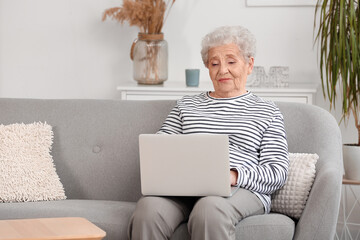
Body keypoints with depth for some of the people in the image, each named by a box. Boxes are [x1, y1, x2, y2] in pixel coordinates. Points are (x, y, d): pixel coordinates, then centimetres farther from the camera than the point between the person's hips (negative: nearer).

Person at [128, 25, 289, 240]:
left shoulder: (267, 112, 19)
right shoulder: (186, 105, 29)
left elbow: (278, 172, 8)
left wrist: (234, 176, -12)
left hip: (241, 190, -2)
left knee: (209, 209, -40)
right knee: (148, 207, -34)